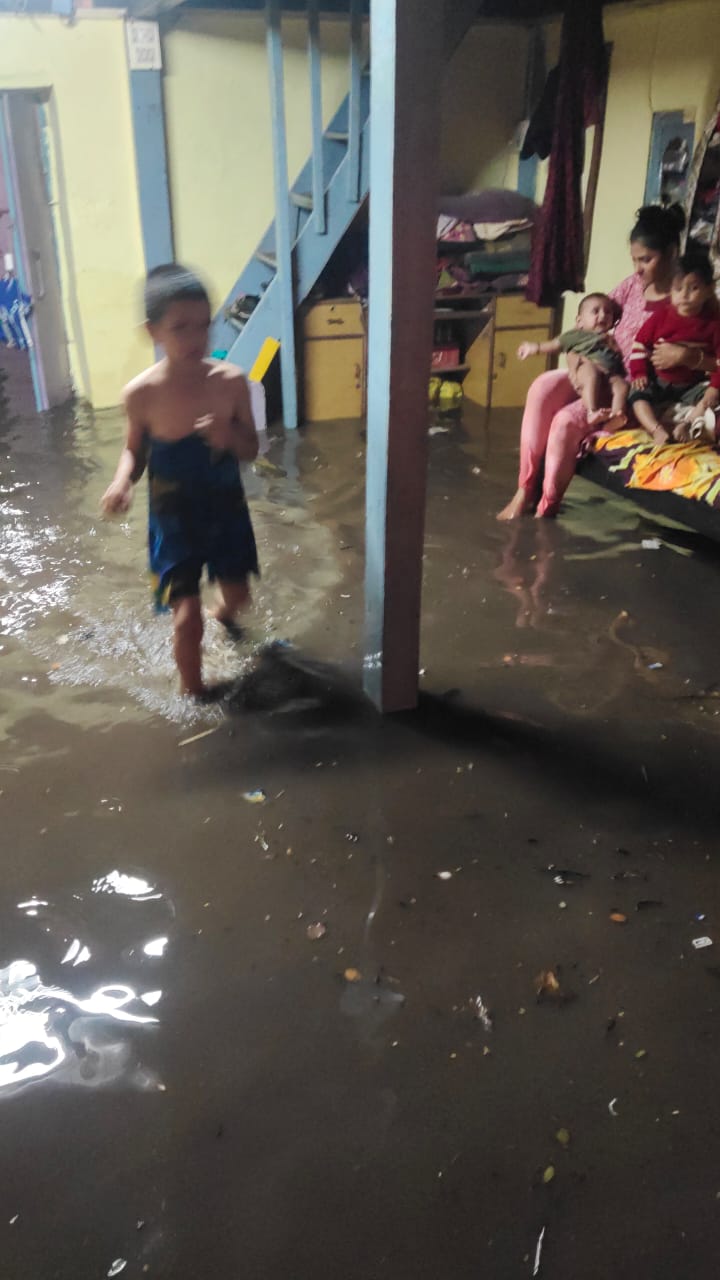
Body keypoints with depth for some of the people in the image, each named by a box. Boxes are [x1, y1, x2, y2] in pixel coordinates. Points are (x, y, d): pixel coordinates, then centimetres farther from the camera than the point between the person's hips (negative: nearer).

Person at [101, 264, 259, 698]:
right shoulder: (142, 393, -18)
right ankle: (193, 691, 23)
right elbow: (136, 450, -1)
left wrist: (229, 437, -26)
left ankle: (225, 612, 60)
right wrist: (123, 481, -23)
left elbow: (252, 450, -4)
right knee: (188, 615, -5)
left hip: (227, 510, 2)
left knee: (238, 594, 20)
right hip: (174, 519, -2)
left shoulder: (231, 381, -15)